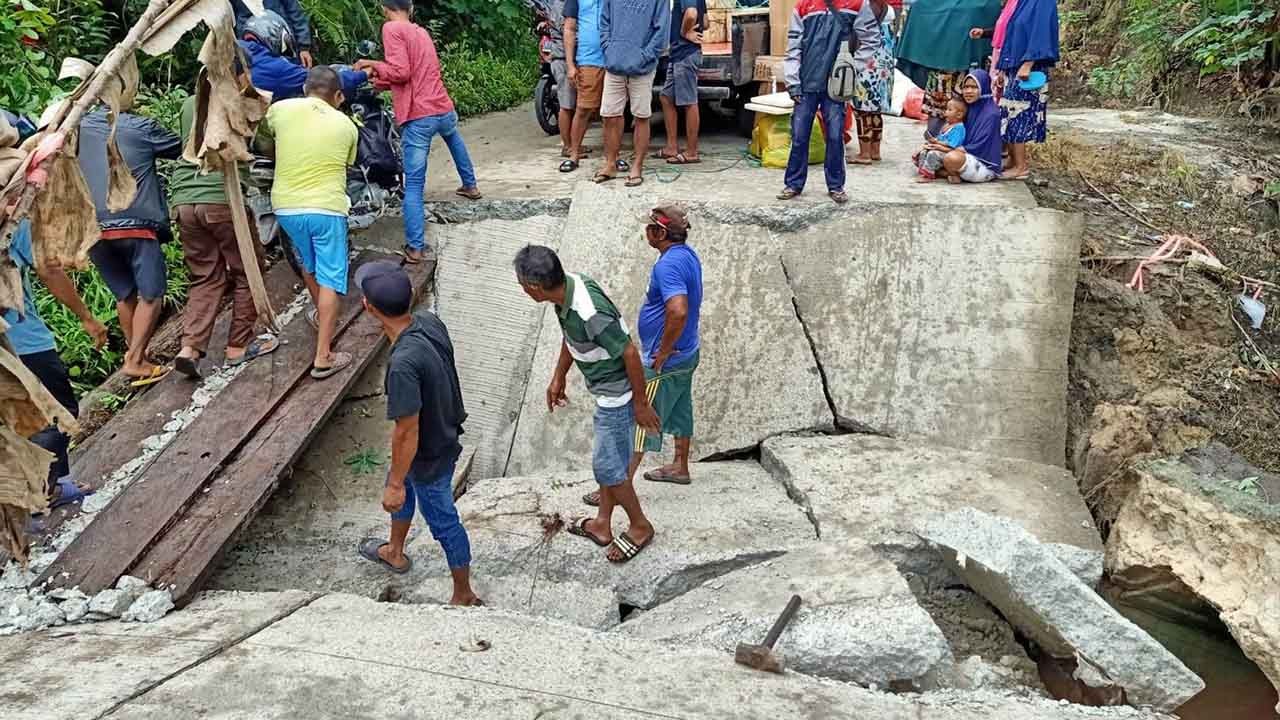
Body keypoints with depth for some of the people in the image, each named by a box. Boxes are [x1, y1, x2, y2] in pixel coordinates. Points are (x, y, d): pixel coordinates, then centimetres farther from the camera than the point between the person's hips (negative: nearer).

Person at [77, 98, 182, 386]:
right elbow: (181, 148, 11)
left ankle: (138, 358, 21)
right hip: (135, 224, -5)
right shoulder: (141, 127, -1)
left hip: (92, 229, 5)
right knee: (150, 295, -1)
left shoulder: (79, 127, 11)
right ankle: (134, 360, -10)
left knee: (125, 296, 15)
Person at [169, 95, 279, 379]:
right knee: (247, 272, 10)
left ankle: (190, 347, -1)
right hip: (223, 199, -6)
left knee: (206, 277, 13)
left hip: (183, 201, 6)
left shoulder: (189, 105, 18)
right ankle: (239, 345, 14)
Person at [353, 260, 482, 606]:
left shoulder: (403, 364, -40)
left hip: (430, 455, -8)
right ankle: (395, 553, 58)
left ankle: (464, 596, 38)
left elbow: (406, 432, -30)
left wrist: (395, 485, -15)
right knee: (401, 486, 32)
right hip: (444, 431, 8)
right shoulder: (431, 322, -15)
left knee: (443, 522, 15)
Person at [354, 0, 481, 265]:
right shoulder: (422, 32, 17)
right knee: (453, 136, 42)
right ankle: (470, 185, 53)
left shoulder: (391, 29, -6)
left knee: (413, 185, -3)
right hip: (444, 109, 7)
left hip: (418, 118, -7)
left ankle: (415, 248, -7)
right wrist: (377, 79, 24)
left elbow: (400, 72, -15)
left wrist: (373, 65, -1)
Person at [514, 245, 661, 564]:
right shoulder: (567, 286, -7)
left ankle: (640, 526, 25)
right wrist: (558, 378, 20)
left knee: (607, 465, 6)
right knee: (612, 460, 21)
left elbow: (630, 354, -27)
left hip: (617, 395, -9)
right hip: (608, 392, 9)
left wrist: (640, 404, -17)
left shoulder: (589, 312, -35)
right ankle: (602, 523, 37)